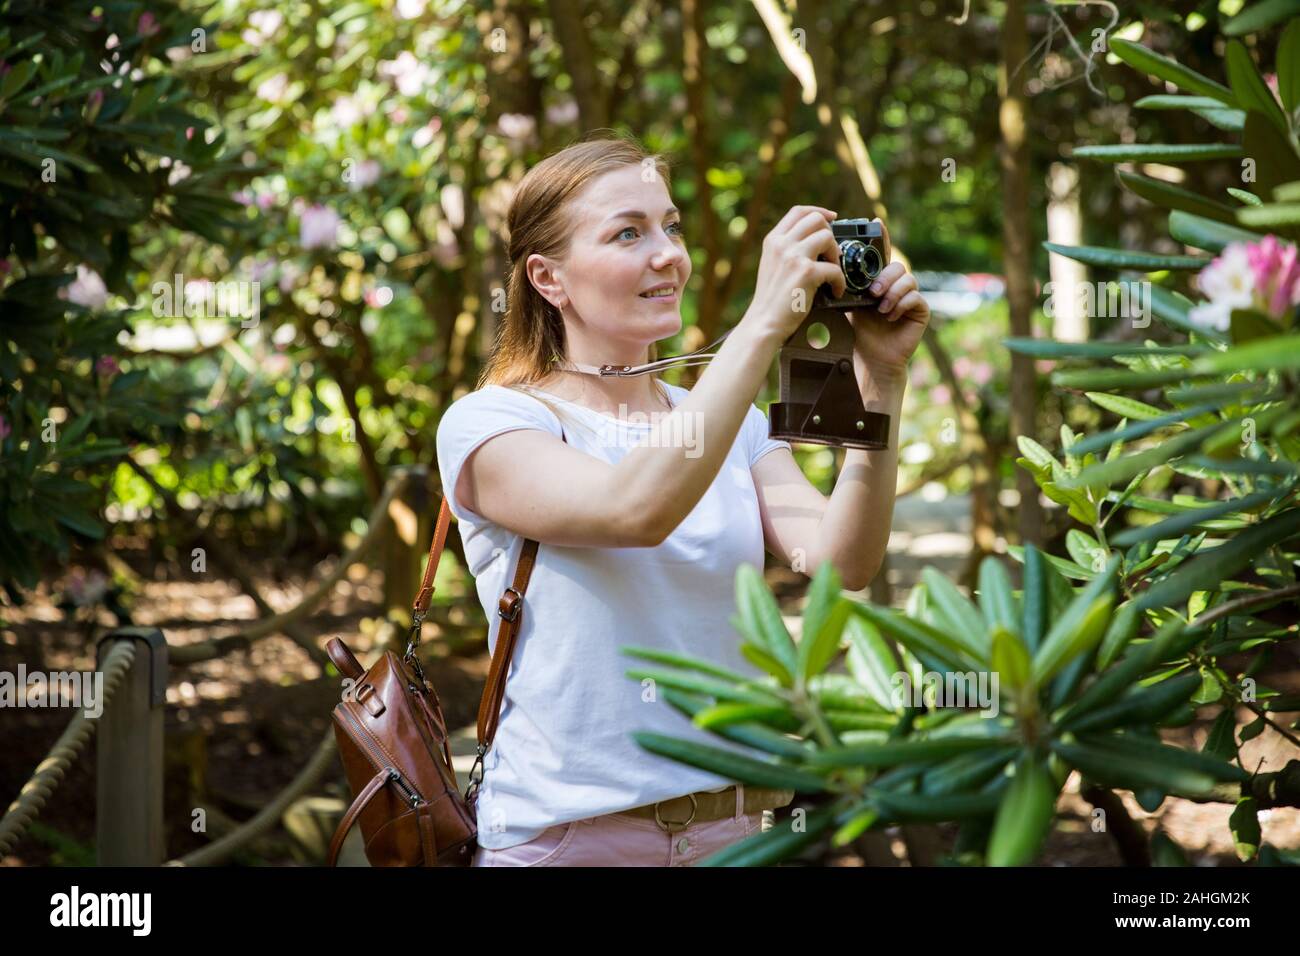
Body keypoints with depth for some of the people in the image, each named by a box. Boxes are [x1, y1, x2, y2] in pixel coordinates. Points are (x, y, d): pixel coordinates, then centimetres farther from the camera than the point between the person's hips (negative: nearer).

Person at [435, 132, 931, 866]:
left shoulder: (732, 422, 9)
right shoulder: (489, 422, -7)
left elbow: (842, 562, -7)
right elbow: (636, 508, -27)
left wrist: (881, 380, -17)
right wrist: (765, 323, -28)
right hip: (569, 832, -5)